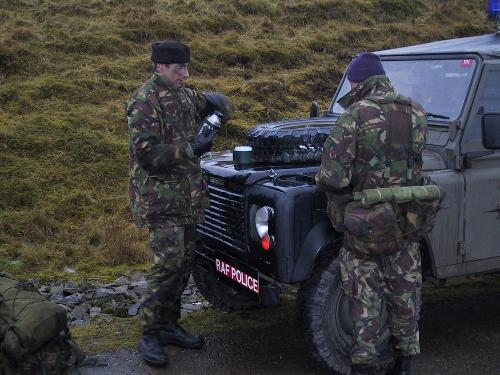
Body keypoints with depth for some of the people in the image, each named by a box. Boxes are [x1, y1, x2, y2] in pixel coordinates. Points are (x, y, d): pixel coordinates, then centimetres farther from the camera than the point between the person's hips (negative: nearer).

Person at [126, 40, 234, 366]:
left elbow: (226, 109, 24)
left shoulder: (185, 95, 11)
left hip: (189, 195, 8)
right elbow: (146, 153, -21)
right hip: (160, 197, -8)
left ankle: (168, 325, 23)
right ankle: (150, 335, 0)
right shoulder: (144, 102, -13)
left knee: (184, 263, 11)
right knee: (169, 264, -12)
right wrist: (191, 148, -20)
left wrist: (213, 101, 1)